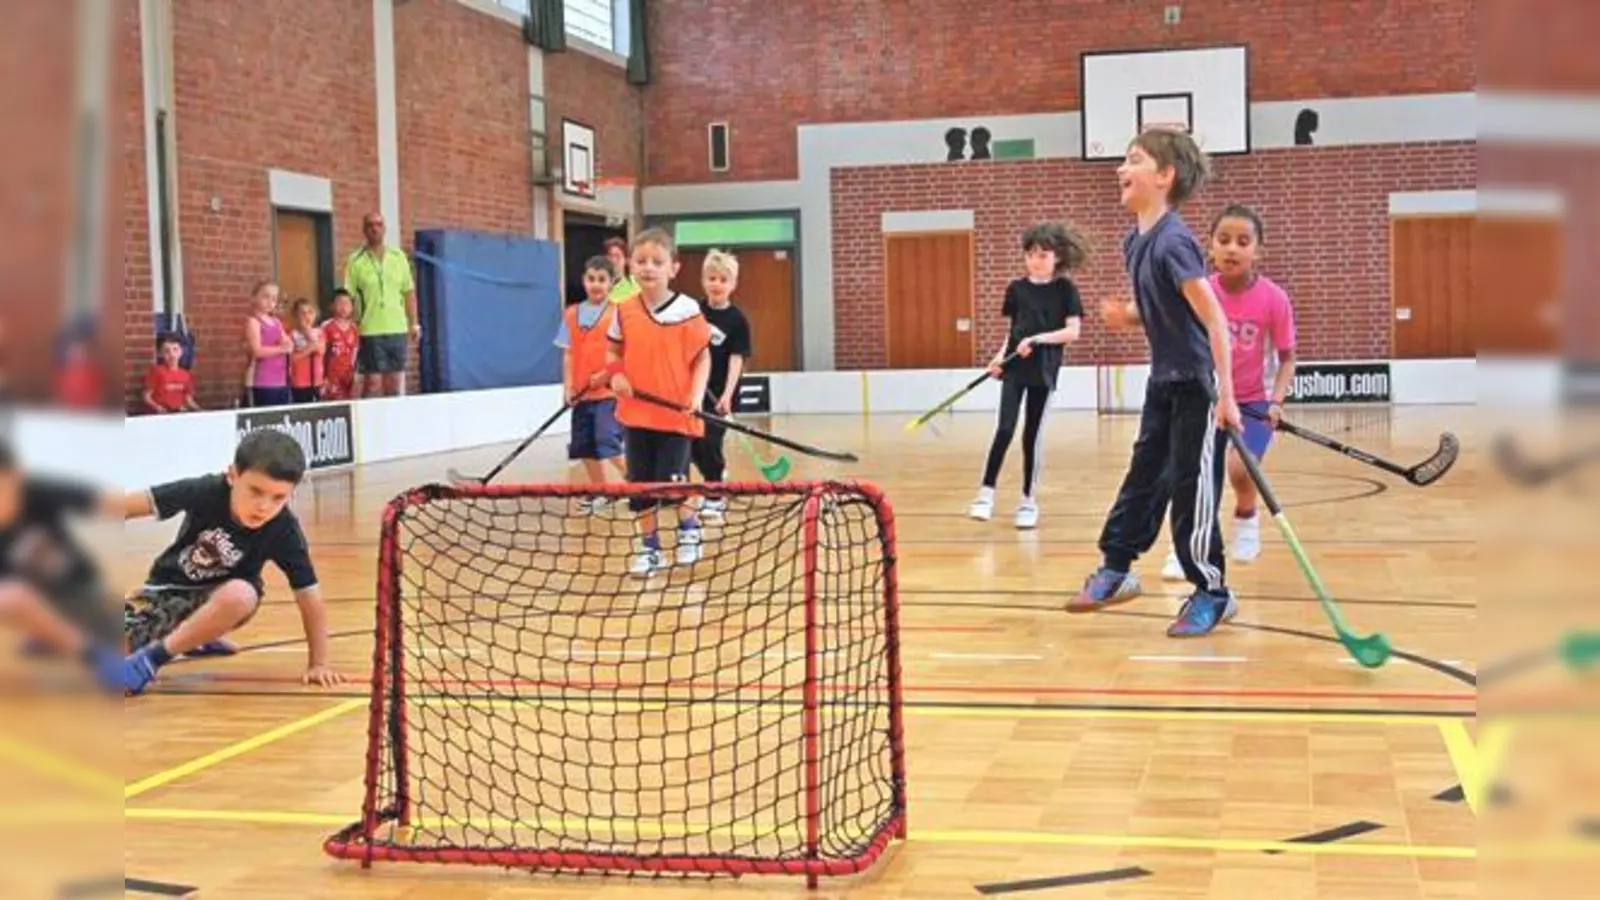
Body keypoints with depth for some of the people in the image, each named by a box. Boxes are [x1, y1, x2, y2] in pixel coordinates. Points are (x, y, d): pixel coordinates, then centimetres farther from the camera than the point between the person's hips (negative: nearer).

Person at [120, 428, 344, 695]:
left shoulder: (284, 532, -26)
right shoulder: (207, 492, -27)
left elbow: (310, 597, -21)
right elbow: (139, 503, -20)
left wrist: (319, 663, -22)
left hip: (222, 594, -1)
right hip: (169, 586, 1)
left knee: (240, 596, -38)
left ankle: (151, 657, -21)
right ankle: (193, 637, 15)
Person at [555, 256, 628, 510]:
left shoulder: (617, 313, -5)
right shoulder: (572, 314, 7)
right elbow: (568, 354, 7)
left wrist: (608, 374, -19)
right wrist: (568, 387, -2)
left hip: (610, 391, -5)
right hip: (582, 393, 5)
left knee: (608, 443, -14)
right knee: (585, 446, 9)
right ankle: (598, 492, 23)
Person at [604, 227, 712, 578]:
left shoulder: (687, 309, -8)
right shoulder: (624, 311, 2)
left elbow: (703, 356, -3)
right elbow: (613, 352, 14)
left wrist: (696, 395, -16)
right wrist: (616, 374, -7)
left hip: (676, 413, -4)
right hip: (637, 413, 4)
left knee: (673, 481, -3)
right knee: (640, 482, 6)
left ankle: (689, 529, 26)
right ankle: (649, 547, 19)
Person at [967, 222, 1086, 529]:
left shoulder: (1065, 289, -1)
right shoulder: (1016, 288, 5)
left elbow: (1073, 331, -7)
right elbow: (1011, 330, 11)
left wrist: (1038, 338, -19)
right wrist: (1000, 355, -5)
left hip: (1043, 370, -1)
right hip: (1014, 368, 1)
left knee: (1033, 435, 4)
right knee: (1004, 429, -11)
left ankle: (1028, 500, 15)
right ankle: (986, 492, -6)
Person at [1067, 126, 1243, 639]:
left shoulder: (1173, 242, -22)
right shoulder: (1134, 241, 5)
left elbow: (1215, 318, -24)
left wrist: (1226, 394, -27)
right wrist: (1126, 313, -3)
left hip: (1197, 385, -8)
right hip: (1163, 381, 9)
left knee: (1191, 489, -2)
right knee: (1143, 476, 16)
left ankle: (1212, 594, 11)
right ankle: (1116, 569, 28)